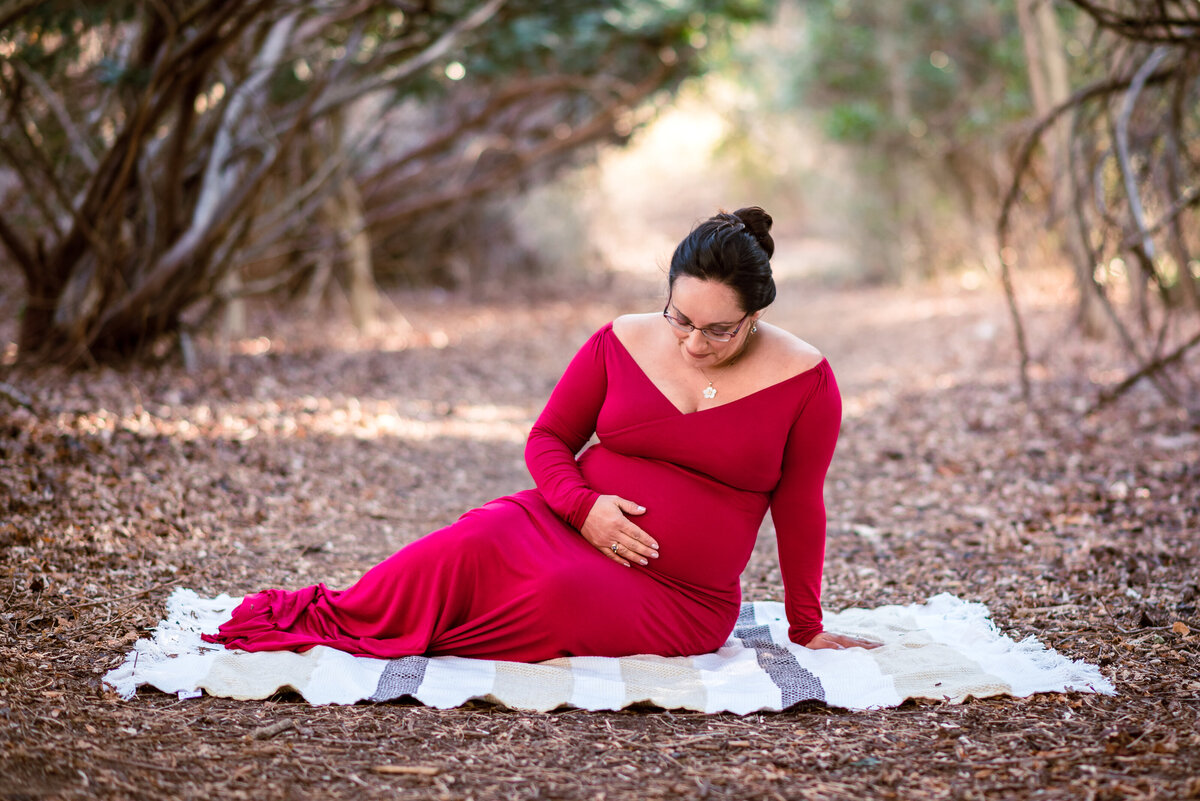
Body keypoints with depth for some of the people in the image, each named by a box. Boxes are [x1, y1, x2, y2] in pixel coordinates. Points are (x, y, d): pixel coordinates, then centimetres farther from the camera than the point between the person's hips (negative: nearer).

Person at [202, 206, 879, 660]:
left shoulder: (804, 380, -4)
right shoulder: (623, 343, 1)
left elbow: (799, 508, 1)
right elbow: (549, 439, 7)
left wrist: (807, 629, 5)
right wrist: (584, 504, -14)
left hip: (681, 596, -2)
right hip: (574, 522, 2)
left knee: (563, 593, -35)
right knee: (480, 543, -33)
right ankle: (332, 612, -20)